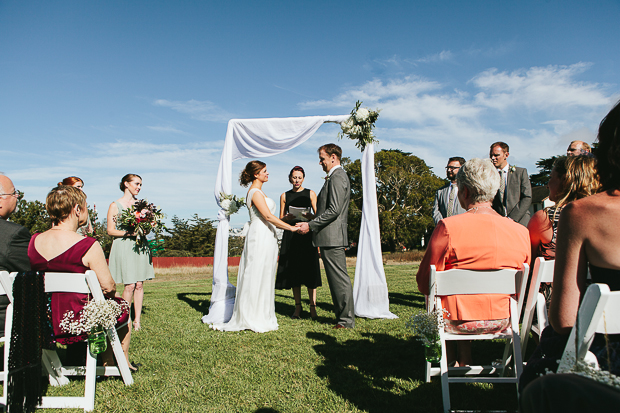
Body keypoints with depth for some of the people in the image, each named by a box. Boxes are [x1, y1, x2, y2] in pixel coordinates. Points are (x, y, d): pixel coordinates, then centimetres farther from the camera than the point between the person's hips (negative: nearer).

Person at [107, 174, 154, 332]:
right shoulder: (115, 205, 1)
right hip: (124, 247, -4)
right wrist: (129, 233, -16)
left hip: (140, 247, 4)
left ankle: (137, 320, 9)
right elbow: (110, 230, -3)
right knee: (130, 285, -7)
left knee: (139, 284, 2)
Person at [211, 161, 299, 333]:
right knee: (257, 277, -4)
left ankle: (262, 317, 18)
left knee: (265, 278, 11)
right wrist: (290, 227, -15)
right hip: (260, 237, -10)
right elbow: (268, 216, -18)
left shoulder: (259, 192, 19)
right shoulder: (255, 192, -11)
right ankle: (254, 319, 3)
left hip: (266, 237, 10)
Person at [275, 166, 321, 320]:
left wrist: (309, 216, -15)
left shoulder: (310, 194, 8)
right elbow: (281, 219, 12)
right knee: (293, 271, 2)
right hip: (290, 235, 2)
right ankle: (298, 306, 12)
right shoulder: (284, 196, 13)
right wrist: (288, 217, -9)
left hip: (307, 234, -2)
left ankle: (313, 307, 0)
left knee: (309, 270, -6)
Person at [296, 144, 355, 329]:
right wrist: (313, 218, 18)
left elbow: (333, 210, -21)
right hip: (331, 237, 11)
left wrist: (310, 225, -17)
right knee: (337, 279, 14)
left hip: (332, 237, -11)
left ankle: (346, 321, 5)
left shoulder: (337, 177, -13)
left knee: (340, 279, -3)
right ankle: (342, 317, 22)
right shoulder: (337, 176, 20)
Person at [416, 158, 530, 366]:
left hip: (458, 320, -4)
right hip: (502, 320, 4)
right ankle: (464, 362, 36)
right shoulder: (521, 232, -6)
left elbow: (425, 283, -12)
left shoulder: (448, 227, -18)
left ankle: (450, 363, 37)